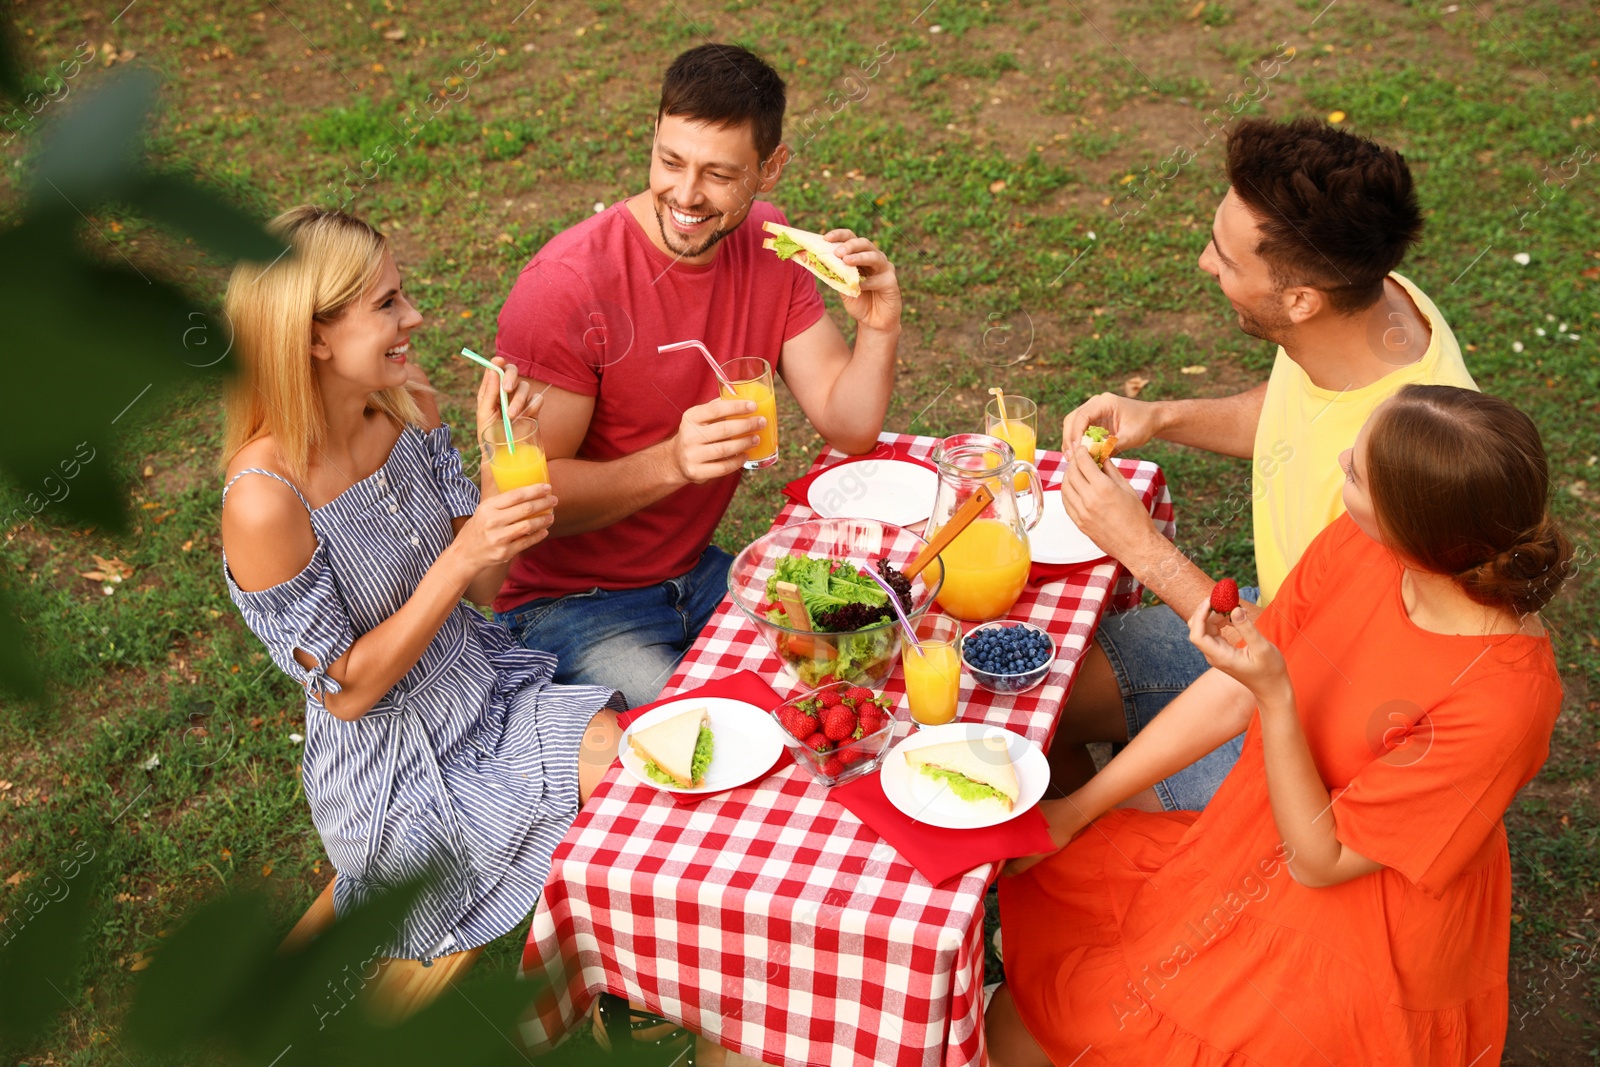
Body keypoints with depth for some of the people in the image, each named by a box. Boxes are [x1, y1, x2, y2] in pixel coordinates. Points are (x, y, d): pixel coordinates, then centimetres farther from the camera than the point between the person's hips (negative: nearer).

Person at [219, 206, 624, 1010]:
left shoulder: (410, 410, -8)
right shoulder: (265, 500, -29)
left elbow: (484, 585, -1)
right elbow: (345, 691, -20)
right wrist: (457, 560, -30)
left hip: (483, 694, 6)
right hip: (395, 774, -6)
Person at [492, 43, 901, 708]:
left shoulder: (766, 246, -3)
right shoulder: (565, 285, -23)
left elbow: (848, 428, 0)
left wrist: (880, 328, -20)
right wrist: (672, 462, -37)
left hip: (696, 573, 7)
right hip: (564, 600, -6)